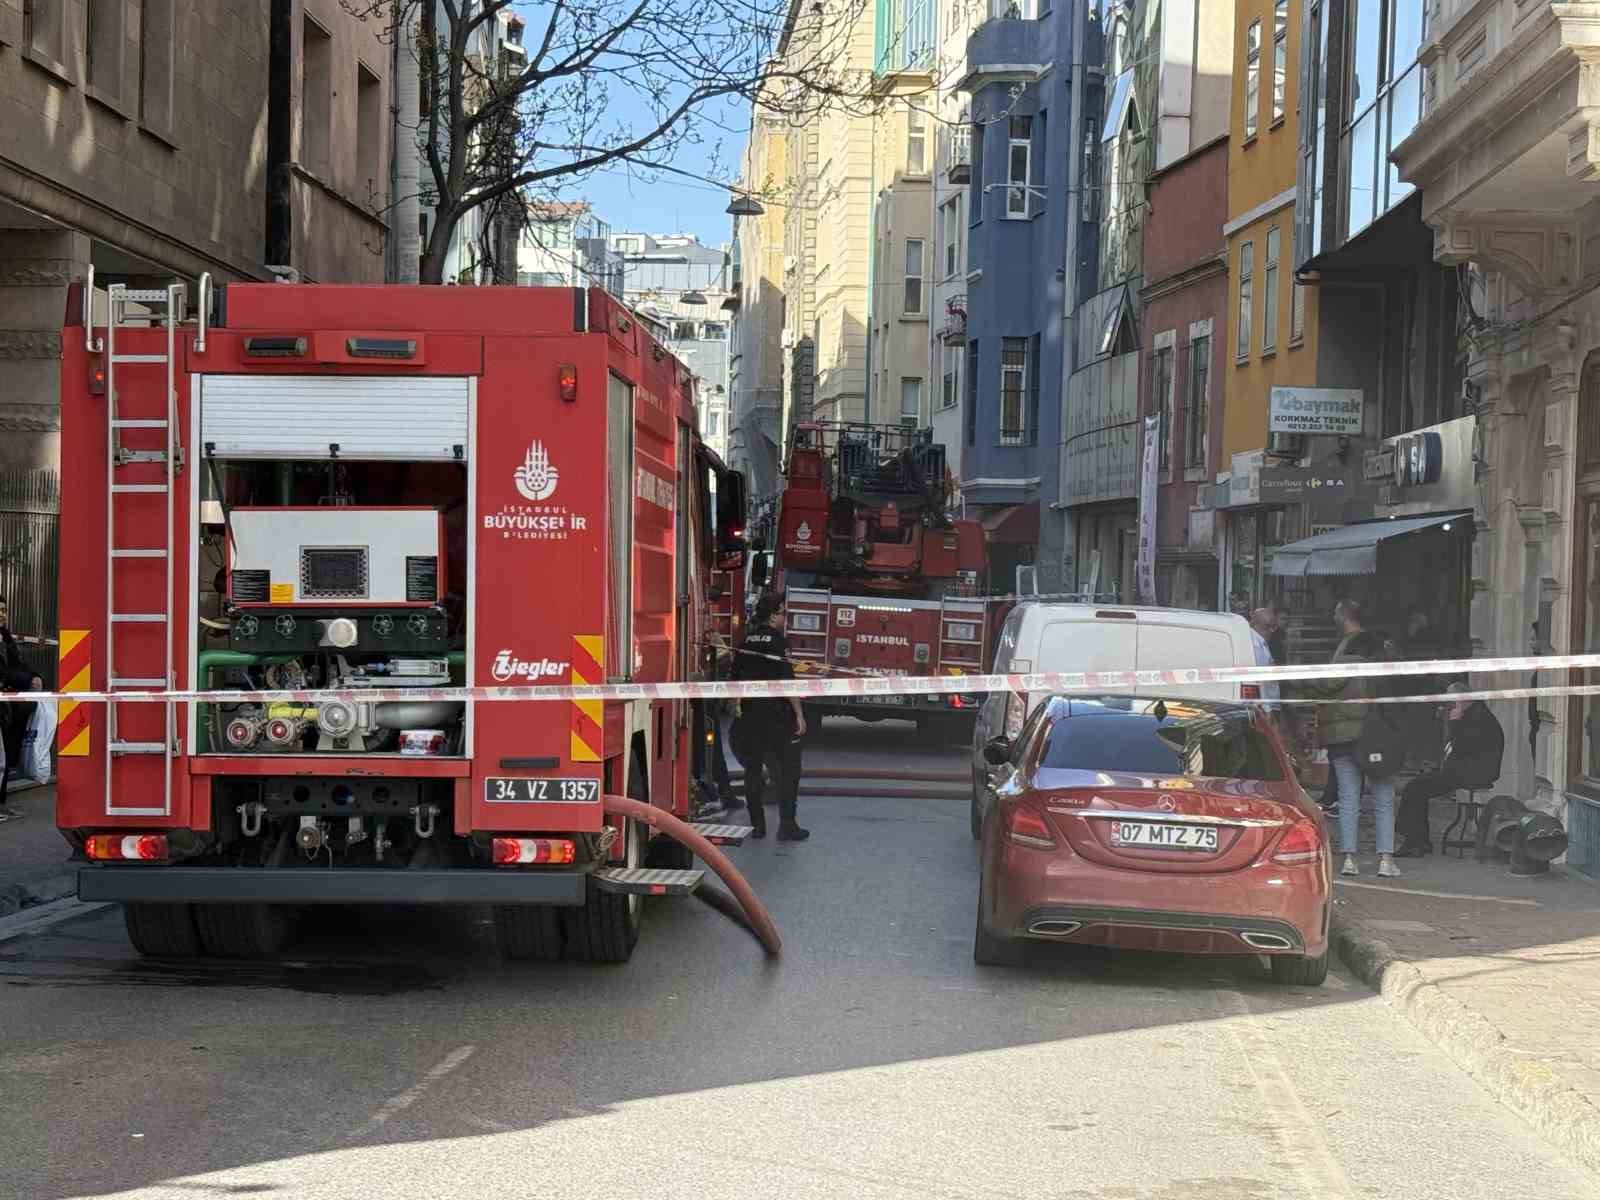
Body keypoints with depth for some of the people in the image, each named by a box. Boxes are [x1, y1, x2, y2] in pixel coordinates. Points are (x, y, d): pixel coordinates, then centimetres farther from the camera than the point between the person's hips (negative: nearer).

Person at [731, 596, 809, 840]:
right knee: (787, 768, 1)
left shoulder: (747, 641, 8)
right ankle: (787, 825, -3)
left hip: (751, 713, 7)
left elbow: (737, 676, 15)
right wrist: (799, 714, -15)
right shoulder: (778, 641, -13)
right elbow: (787, 680, -18)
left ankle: (756, 824, 11)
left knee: (753, 767, 10)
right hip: (777, 714, -7)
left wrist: (739, 706, 26)